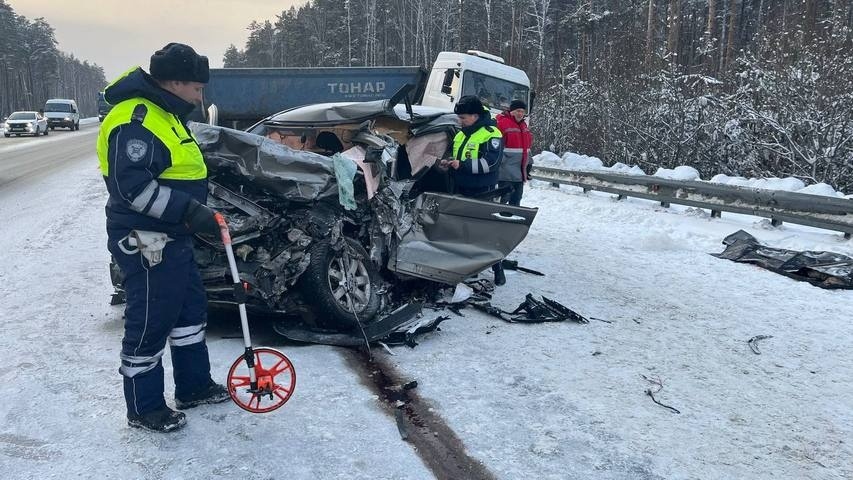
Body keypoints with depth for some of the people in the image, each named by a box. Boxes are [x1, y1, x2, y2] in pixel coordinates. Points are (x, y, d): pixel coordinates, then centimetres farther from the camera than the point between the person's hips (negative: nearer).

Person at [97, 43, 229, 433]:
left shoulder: (164, 114, 15)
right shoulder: (137, 119, -19)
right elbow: (132, 185, -28)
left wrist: (196, 213, 21)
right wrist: (190, 211, -29)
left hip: (173, 238, 11)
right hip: (145, 242, -11)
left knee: (191, 309, 19)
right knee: (150, 323, 1)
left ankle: (194, 386, 33)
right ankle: (144, 408, 17)